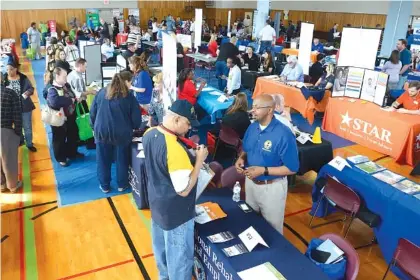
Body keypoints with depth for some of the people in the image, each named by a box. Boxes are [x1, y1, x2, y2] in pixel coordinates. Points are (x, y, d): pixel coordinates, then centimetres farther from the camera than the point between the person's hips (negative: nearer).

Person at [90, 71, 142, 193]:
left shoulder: (101, 92, 3)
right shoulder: (129, 97, -7)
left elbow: (92, 112, 7)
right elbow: (136, 119, -6)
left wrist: (95, 127, 19)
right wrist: (133, 127, 15)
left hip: (102, 132, 3)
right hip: (121, 133, -2)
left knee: (103, 160, 15)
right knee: (122, 160, 16)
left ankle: (104, 186, 28)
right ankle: (122, 185, 28)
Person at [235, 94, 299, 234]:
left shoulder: (284, 134, -26)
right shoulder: (252, 127, -4)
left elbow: (292, 169, -22)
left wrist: (264, 170, -28)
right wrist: (241, 159, -10)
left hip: (271, 187, -6)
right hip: (250, 182, 7)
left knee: (272, 225, 16)